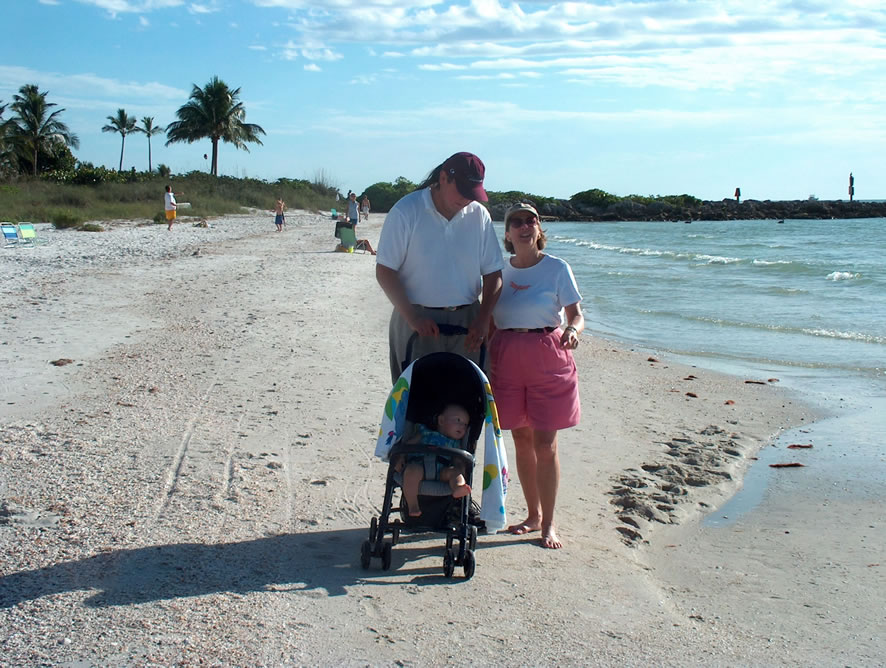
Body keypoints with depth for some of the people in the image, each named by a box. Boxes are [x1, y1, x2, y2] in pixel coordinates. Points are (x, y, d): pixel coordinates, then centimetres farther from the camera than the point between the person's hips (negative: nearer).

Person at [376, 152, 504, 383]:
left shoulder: (479, 215, 5)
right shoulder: (406, 211, -6)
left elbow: (493, 274, 8)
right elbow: (384, 271, -7)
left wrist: (483, 320, -5)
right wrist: (412, 317, -15)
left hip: (466, 323, 3)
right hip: (418, 323, -3)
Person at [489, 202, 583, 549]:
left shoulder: (557, 268, -1)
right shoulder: (499, 271, 8)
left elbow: (577, 315, -3)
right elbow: (490, 320, 13)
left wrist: (572, 332, -25)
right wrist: (486, 361, 3)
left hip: (547, 359, -3)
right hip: (507, 359, 3)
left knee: (545, 445, -3)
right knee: (521, 440, 9)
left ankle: (549, 523, 8)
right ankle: (533, 514, 24)